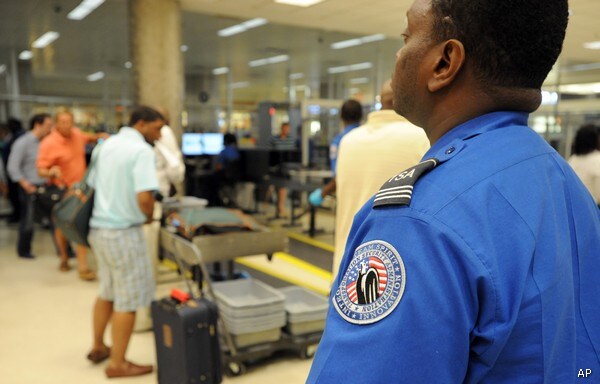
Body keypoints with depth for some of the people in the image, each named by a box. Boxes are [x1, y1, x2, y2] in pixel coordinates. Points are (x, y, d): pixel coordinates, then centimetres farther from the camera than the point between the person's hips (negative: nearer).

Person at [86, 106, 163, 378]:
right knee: (129, 299, 4)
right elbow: (144, 197, -26)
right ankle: (117, 364, 13)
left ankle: (98, 347, 38)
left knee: (107, 292, 24)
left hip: (98, 228, 9)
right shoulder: (142, 151, -16)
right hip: (123, 232, -9)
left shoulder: (105, 145, 11)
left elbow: (92, 185, 17)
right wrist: (149, 216, -7)